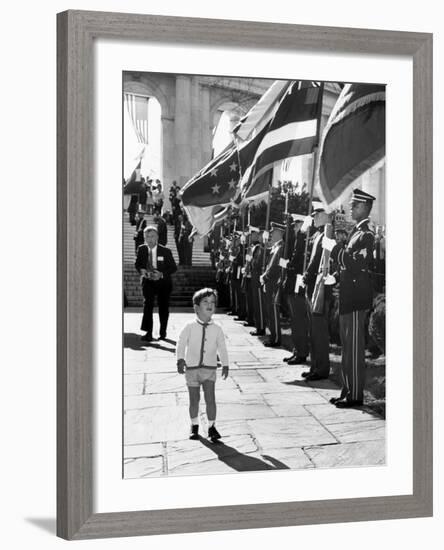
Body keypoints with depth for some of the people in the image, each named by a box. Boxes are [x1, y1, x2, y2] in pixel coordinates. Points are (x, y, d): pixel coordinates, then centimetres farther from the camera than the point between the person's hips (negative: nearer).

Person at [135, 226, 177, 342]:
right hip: (148, 281, 0)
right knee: (147, 304, -20)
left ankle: (163, 332, 33)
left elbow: (174, 268, -8)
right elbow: (137, 264, 8)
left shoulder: (165, 251, -11)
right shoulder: (141, 249, -4)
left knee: (163, 307, 12)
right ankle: (148, 333, -23)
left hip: (163, 281, 0)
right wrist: (141, 270, -15)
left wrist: (162, 274, -23)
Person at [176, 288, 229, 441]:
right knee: (194, 399, 9)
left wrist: (225, 365, 2)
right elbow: (181, 343, -8)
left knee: (210, 398, -8)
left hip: (209, 368, 0)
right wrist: (180, 360, -19)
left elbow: (222, 348, 5)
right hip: (192, 367, 0)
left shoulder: (217, 329, -1)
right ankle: (194, 425, 27)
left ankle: (211, 427, 6)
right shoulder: (190, 327, -6)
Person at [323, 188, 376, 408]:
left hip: (357, 298, -10)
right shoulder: (355, 232, 16)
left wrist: (335, 248, -18)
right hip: (347, 297, 10)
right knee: (347, 346, 14)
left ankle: (356, 395, 1)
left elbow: (358, 264, -23)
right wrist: (334, 248, 5)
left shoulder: (367, 235, -12)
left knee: (355, 347, -5)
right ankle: (347, 390, 22)